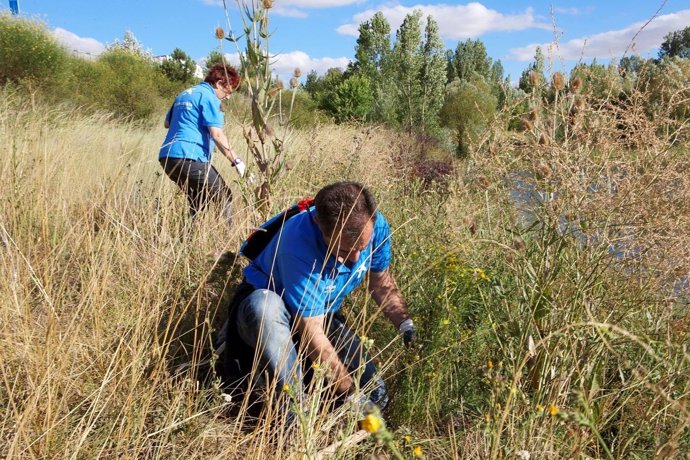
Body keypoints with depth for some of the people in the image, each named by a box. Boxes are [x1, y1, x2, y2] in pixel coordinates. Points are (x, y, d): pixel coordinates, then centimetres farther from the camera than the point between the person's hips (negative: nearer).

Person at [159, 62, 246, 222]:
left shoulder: (184, 94, 22)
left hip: (167, 156, 9)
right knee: (225, 198, -2)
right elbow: (217, 134, -15)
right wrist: (236, 160, -13)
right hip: (189, 157, -9)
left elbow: (167, 123, 32)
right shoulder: (209, 97, -5)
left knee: (197, 203, 20)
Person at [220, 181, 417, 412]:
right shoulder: (299, 244, -37)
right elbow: (312, 335, -34)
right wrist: (351, 395, -32)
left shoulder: (376, 225, -19)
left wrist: (407, 325, -15)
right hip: (264, 306, -5)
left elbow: (382, 284, 0)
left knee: (375, 395, -11)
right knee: (264, 305, -42)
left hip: (323, 315, 5)